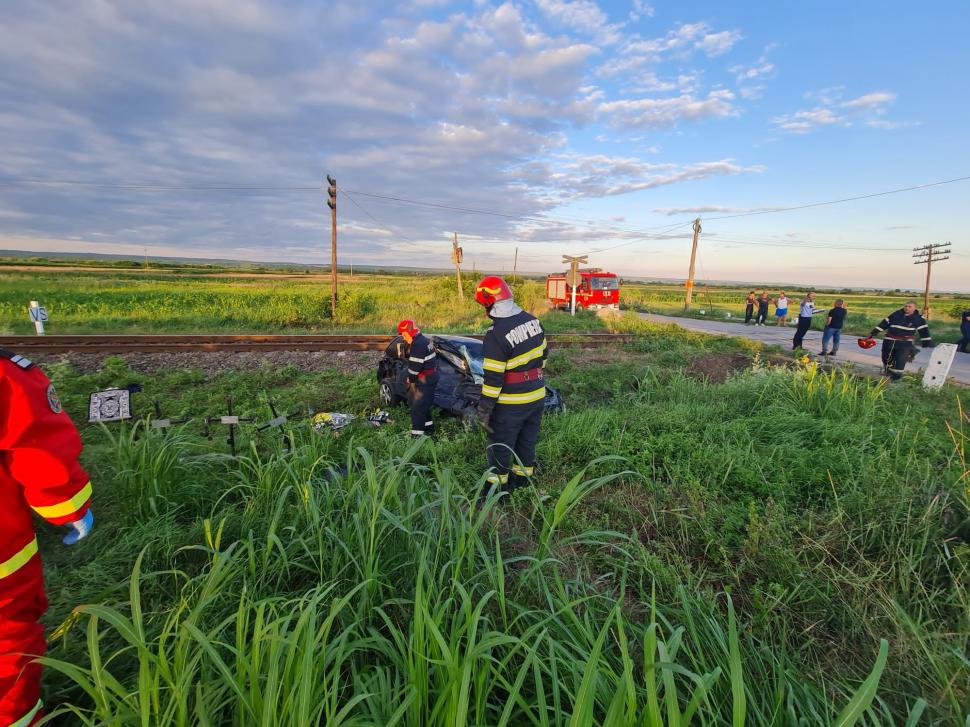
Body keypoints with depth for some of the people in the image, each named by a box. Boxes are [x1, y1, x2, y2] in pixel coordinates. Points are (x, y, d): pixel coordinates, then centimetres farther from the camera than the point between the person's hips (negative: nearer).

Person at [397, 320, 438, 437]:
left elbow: (415, 365, -22)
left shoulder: (418, 344, -21)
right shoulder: (422, 339, 13)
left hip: (425, 380, -11)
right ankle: (429, 427, 32)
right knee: (423, 404, 21)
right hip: (431, 377, 11)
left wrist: (410, 378, -6)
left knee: (418, 406, -6)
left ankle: (417, 434, -3)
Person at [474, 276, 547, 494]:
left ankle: (498, 486, 24)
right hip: (537, 396, 7)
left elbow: (493, 378, -22)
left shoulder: (496, 334, -24)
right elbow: (543, 355, 11)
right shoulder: (532, 320, -1)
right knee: (527, 441, 22)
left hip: (511, 403, -7)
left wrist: (484, 410, -13)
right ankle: (523, 479, 38)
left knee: (500, 446, 11)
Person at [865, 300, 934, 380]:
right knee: (886, 358, 10)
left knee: (900, 360, -9)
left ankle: (897, 375, 5)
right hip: (889, 341, 2)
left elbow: (924, 331, -2)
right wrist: (873, 333, 4)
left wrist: (927, 343, -7)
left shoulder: (918, 318, -1)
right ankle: (888, 372, 30)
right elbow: (884, 323, 8)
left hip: (905, 343, -2)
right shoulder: (896, 314, 4)